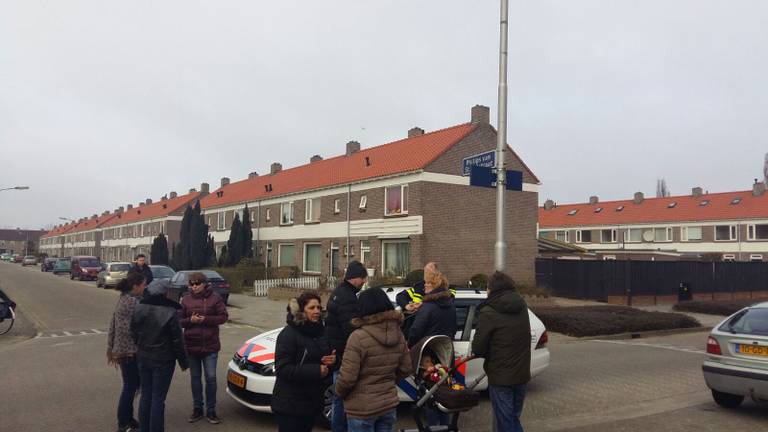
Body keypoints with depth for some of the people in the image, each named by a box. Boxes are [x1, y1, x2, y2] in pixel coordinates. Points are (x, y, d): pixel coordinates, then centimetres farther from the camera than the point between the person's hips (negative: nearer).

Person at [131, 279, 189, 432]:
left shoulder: (138, 309, -1)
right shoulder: (170, 312, -18)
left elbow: (134, 334, 9)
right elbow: (177, 340, -12)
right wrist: (183, 361, -2)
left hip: (143, 358, 6)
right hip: (163, 360, -5)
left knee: (145, 395, 16)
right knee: (158, 398, 2)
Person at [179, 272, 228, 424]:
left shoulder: (214, 298, -4)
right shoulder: (186, 300, 3)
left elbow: (223, 316, -6)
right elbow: (178, 320, 4)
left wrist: (206, 319, -19)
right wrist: (190, 320, -17)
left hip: (210, 346, -2)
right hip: (191, 346, 3)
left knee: (210, 378, 0)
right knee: (195, 378, 13)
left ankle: (211, 410, 12)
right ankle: (197, 408, 26)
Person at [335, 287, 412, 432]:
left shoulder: (358, 337, -22)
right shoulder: (398, 335, -2)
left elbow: (347, 377, -20)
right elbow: (406, 369, 7)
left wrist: (339, 392, 0)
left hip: (362, 409, -5)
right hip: (389, 404, 6)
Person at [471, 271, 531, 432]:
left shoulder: (489, 312, -17)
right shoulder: (522, 307, 4)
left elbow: (477, 349, -16)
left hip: (500, 377, -6)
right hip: (522, 375, 6)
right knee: (514, 419, 22)